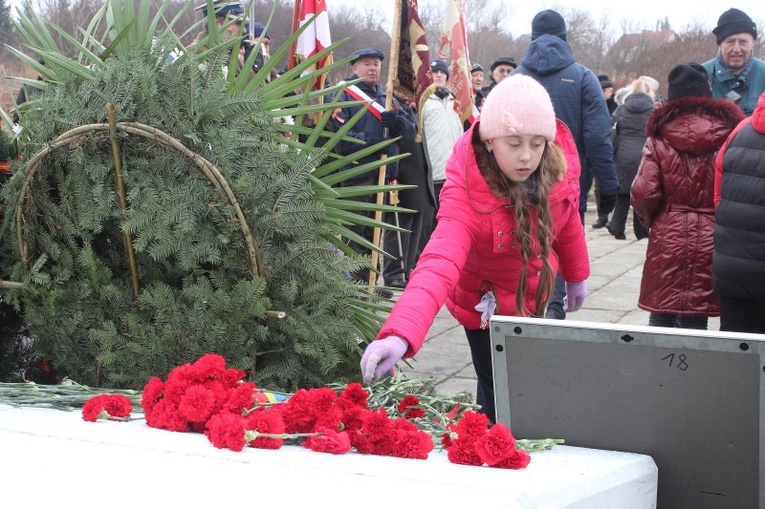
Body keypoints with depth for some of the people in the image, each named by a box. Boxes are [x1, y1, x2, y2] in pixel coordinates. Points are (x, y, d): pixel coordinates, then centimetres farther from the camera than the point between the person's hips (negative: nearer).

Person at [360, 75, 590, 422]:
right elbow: (439, 264, -54)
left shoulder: (558, 166, -24)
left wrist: (577, 276, 14)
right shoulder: (467, 193, -38)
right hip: (488, 305, -5)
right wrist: (400, 334, -69)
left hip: (532, 295, 5)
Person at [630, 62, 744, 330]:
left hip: (667, 241, 0)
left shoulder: (660, 138, -4)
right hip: (711, 244, 0)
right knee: (695, 321, 4)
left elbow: (644, 193, -9)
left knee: (661, 317, 9)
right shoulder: (729, 134, -3)